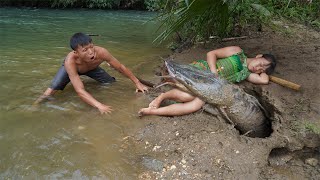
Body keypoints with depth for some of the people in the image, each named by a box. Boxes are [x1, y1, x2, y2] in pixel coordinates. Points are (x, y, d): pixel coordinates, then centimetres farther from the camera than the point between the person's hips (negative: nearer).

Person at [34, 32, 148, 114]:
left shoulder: (101, 52, -41)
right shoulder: (70, 61, -46)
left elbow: (120, 67, -25)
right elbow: (80, 90, -51)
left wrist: (137, 83, -20)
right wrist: (99, 106, -65)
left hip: (91, 68, 3)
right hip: (72, 67, -3)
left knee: (113, 84, 3)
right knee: (50, 92, -22)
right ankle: (36, 106, 9)